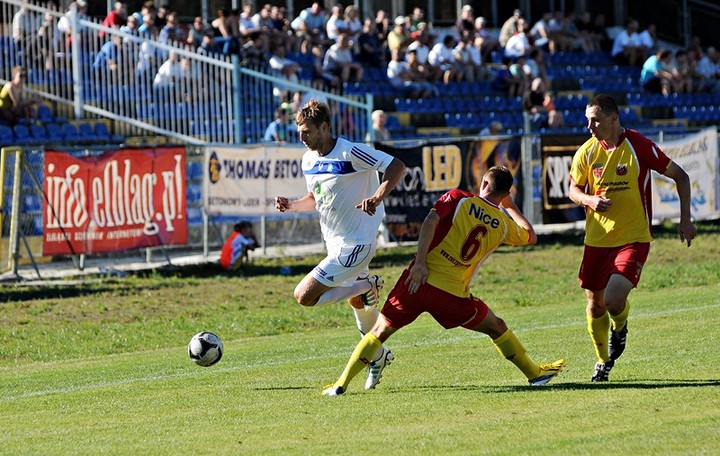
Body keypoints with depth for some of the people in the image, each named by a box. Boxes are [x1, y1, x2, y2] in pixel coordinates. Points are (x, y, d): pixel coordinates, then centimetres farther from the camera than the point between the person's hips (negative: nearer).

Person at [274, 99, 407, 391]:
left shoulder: (351, 153, -21)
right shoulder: (309, 160, 4)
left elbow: (397, 166, -19)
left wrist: (378, 197, -34)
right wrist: (290, 206, -2)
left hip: (355, 244, -9)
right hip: (335, 243, 9)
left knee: (304, 296, -17)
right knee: (358, 304, 24)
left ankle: (367, 286, -3)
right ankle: (378, 356, 44)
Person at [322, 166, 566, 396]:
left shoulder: (458, 199, 5)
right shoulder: (503, 225, 10)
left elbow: (431, 221, -11)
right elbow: (531, 236, 31)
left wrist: (420, 262, -13)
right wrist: (510, 207, 41)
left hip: (418, 280, 0)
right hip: (452, 294, 0)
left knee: (380, 331, 12)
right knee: (497, 328, 20)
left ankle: (341, 384, 5)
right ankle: (534, 373, 29)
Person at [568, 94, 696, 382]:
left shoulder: (639, 146, -12)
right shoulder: (587, 152, -1)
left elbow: (679, 176, -2)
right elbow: (573, 189, 12)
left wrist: (685, 218, -6)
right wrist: (590, 200, -11)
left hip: (634, 238, -4)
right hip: (596, 239, 4)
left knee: (613, 300, -20)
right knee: (595, 305, 8)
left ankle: (620, 327, 17)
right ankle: (603, 361, 32)